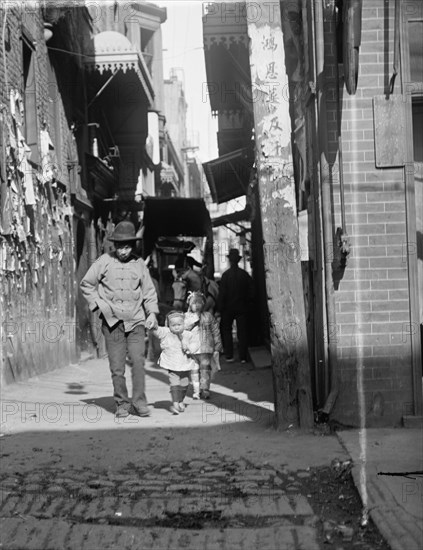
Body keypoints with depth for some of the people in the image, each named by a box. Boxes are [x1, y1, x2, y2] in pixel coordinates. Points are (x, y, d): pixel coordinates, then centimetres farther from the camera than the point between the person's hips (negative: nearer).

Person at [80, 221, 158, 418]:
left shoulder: (139, 263, 7)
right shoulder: (104, 261, 1)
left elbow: (149, 290, 15)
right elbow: (86, 284, 10)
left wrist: (152, 312, 4)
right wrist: (98, 304, -1)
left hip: (136, 321, 1)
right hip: (112, 321, -1)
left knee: (138, 361, -11)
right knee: (117, 367, 0)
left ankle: (138, 402, -2)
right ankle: (122, 404, 12)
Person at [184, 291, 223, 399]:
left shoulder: (208, 316, 9)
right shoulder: (186, 316, 7)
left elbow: (215, 332, 10)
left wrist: (218, 346, 7)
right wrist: (194, 319, -14)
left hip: (206, 348, 0)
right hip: (192, 349, 0)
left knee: (205, 368, -6)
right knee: (194, 370, 3)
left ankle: (205, 389, -3)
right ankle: (196, 391, 10)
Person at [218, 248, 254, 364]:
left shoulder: (226, 275, -11)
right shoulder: (244, 274, -2)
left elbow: (222, 293, -10)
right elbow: (251, 292, 2)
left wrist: (220, 308, -4)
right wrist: (248, 305, 12)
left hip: (228, 308, -2)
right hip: (242, 307, 2)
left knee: (226, 330, 10)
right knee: (242, 332, 6)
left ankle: (229, 356, 4)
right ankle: (243, 357, 5)